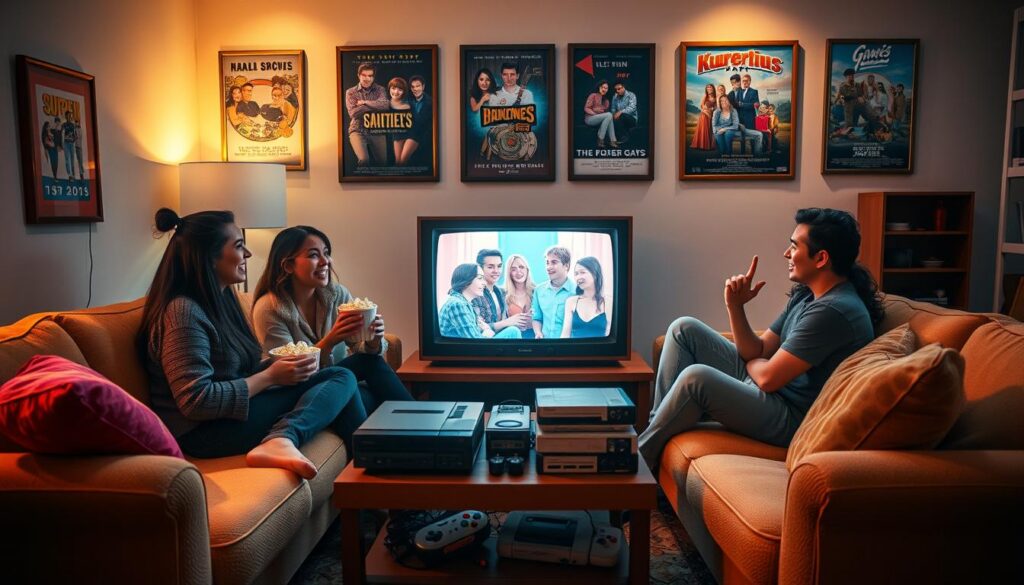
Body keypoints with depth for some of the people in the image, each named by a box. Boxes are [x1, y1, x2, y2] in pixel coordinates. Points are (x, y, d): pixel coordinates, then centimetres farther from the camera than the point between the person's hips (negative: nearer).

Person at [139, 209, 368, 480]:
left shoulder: (220, 299, 13)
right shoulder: (183, 312, -16)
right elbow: (196, 401, -22)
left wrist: (281, 364, -1)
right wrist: (270, 376, -15)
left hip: (230, 413, 9)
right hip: (205, 432, -9)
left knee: (341, 376, -5)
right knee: (341, 381, -14)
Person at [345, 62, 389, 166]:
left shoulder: (379, 89, 6)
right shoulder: (350, 92, 3)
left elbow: (385, 105, -14)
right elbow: (353, 113, -12)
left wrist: (364, 102, -10)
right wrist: (375, 105, -9)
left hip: (376, 131, 2)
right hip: (358, 131, -2)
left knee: (383, 161, -3)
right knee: (363, 160, -24)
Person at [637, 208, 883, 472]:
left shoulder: (833, 311, -23)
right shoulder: (806, 294, 8)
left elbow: (768, 378, -23)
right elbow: (759, 353, 6)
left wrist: (750, 362, 0)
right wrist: (735, 306, -7)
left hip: (791, 420, -10)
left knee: (696, 377, -31)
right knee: (684, 328, 2)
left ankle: (640, 458, -9)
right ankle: (659, 426, 2)